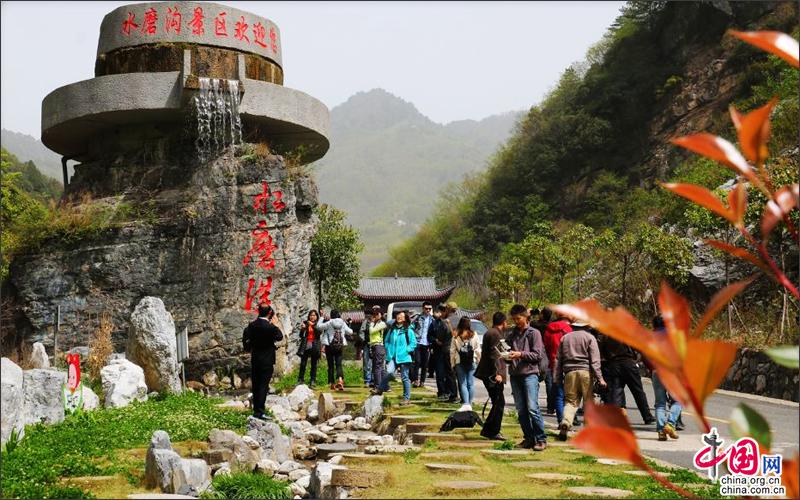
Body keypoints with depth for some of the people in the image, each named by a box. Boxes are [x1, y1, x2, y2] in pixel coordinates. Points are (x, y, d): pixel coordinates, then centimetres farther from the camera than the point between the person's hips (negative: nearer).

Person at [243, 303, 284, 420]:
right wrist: (276, 324, 1)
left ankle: (256, 409, 25)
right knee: (263, 386, -3)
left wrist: (247, 349, 21)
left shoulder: (252, 324, -1)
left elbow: (245, 338, 5)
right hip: (267, 361, -6)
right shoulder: (270, 326, -20)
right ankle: (259, 411, -4)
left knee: (255, 385, 15)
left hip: (254, 359, 6)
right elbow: (279, 337, -6)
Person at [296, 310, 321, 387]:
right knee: (302, 364, -2)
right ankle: (300, 380, 3)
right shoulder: (305, 323, 8)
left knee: (314, 365, 2)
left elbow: (319, 332, -14)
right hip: (305, 346, 1)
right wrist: (302, 329, -14)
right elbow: (300, 335, 5)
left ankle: (312, 381, 6)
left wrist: (313, 325, -25)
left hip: (314, 347, -1)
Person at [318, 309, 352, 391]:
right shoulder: (343, 323, 1)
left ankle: (332, 384, 9)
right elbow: (350, 332, 10)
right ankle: (340, 380, -23)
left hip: (330, 346, -2)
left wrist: (321, 317, 12)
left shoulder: (329, 323, -8)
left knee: (331, 365, 7)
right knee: (338, 364, 2)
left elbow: (319, 326, -1)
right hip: (340, 346, 2)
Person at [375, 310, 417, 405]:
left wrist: (406, 351, -11)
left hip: (404, 357, -3)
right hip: (393, 357, 3)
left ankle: (406, 398, 13)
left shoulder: (409, 330, -3)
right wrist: (389, 350, 7)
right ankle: (381, 388, 1)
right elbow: (387, 341, 20)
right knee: (389, 372, -20)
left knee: (405, 378, 4)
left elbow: (413, 343, -4)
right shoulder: (392, 329, 10)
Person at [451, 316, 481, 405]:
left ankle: (466, 404, -10)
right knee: (471, 384, 7)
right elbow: (478, 350, 2)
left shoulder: (456, 337, -4)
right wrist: (478, 362, 11)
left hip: (460, 363, -1)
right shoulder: (474, 336, -1)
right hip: (472, 362, 1)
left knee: (463, 384, 2)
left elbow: (452, 351, -3)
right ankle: (469, 404, 9)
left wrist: (452, 364, 3)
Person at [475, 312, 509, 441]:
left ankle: (488, 430, 18)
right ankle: (492, 431, -2)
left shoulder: (490, 332, 19)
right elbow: (494, 354, -20)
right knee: (499, 403, -5)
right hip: (493, 374, -10)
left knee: (498, 403, 14)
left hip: (489, 374, 10)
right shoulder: (495, 334, -13)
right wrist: (497, 373, -21)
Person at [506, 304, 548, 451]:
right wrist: (507, 356, 1)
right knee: (521, 410, 6)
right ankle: (529, 438, 14)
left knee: (532, 408, -12)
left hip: (530, 373, -5)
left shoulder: (534, 333, 2)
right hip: (515, 375, 6)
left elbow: (538, 355, -4)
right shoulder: (511, 335, 18)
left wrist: (521, 354, -15)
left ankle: (541, 439, -6)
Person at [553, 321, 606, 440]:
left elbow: (558, 359, 14)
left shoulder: (565, 337, 15)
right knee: (589, 402, 6)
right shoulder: (589, 337, 3)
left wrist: (557, 379, 16)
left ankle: (565, 421, -17)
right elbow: (594, 360, -5)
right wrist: (599, 378, -7)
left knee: (571, 401, 7)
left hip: (569, 373, 3)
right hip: (585, 372, -3)